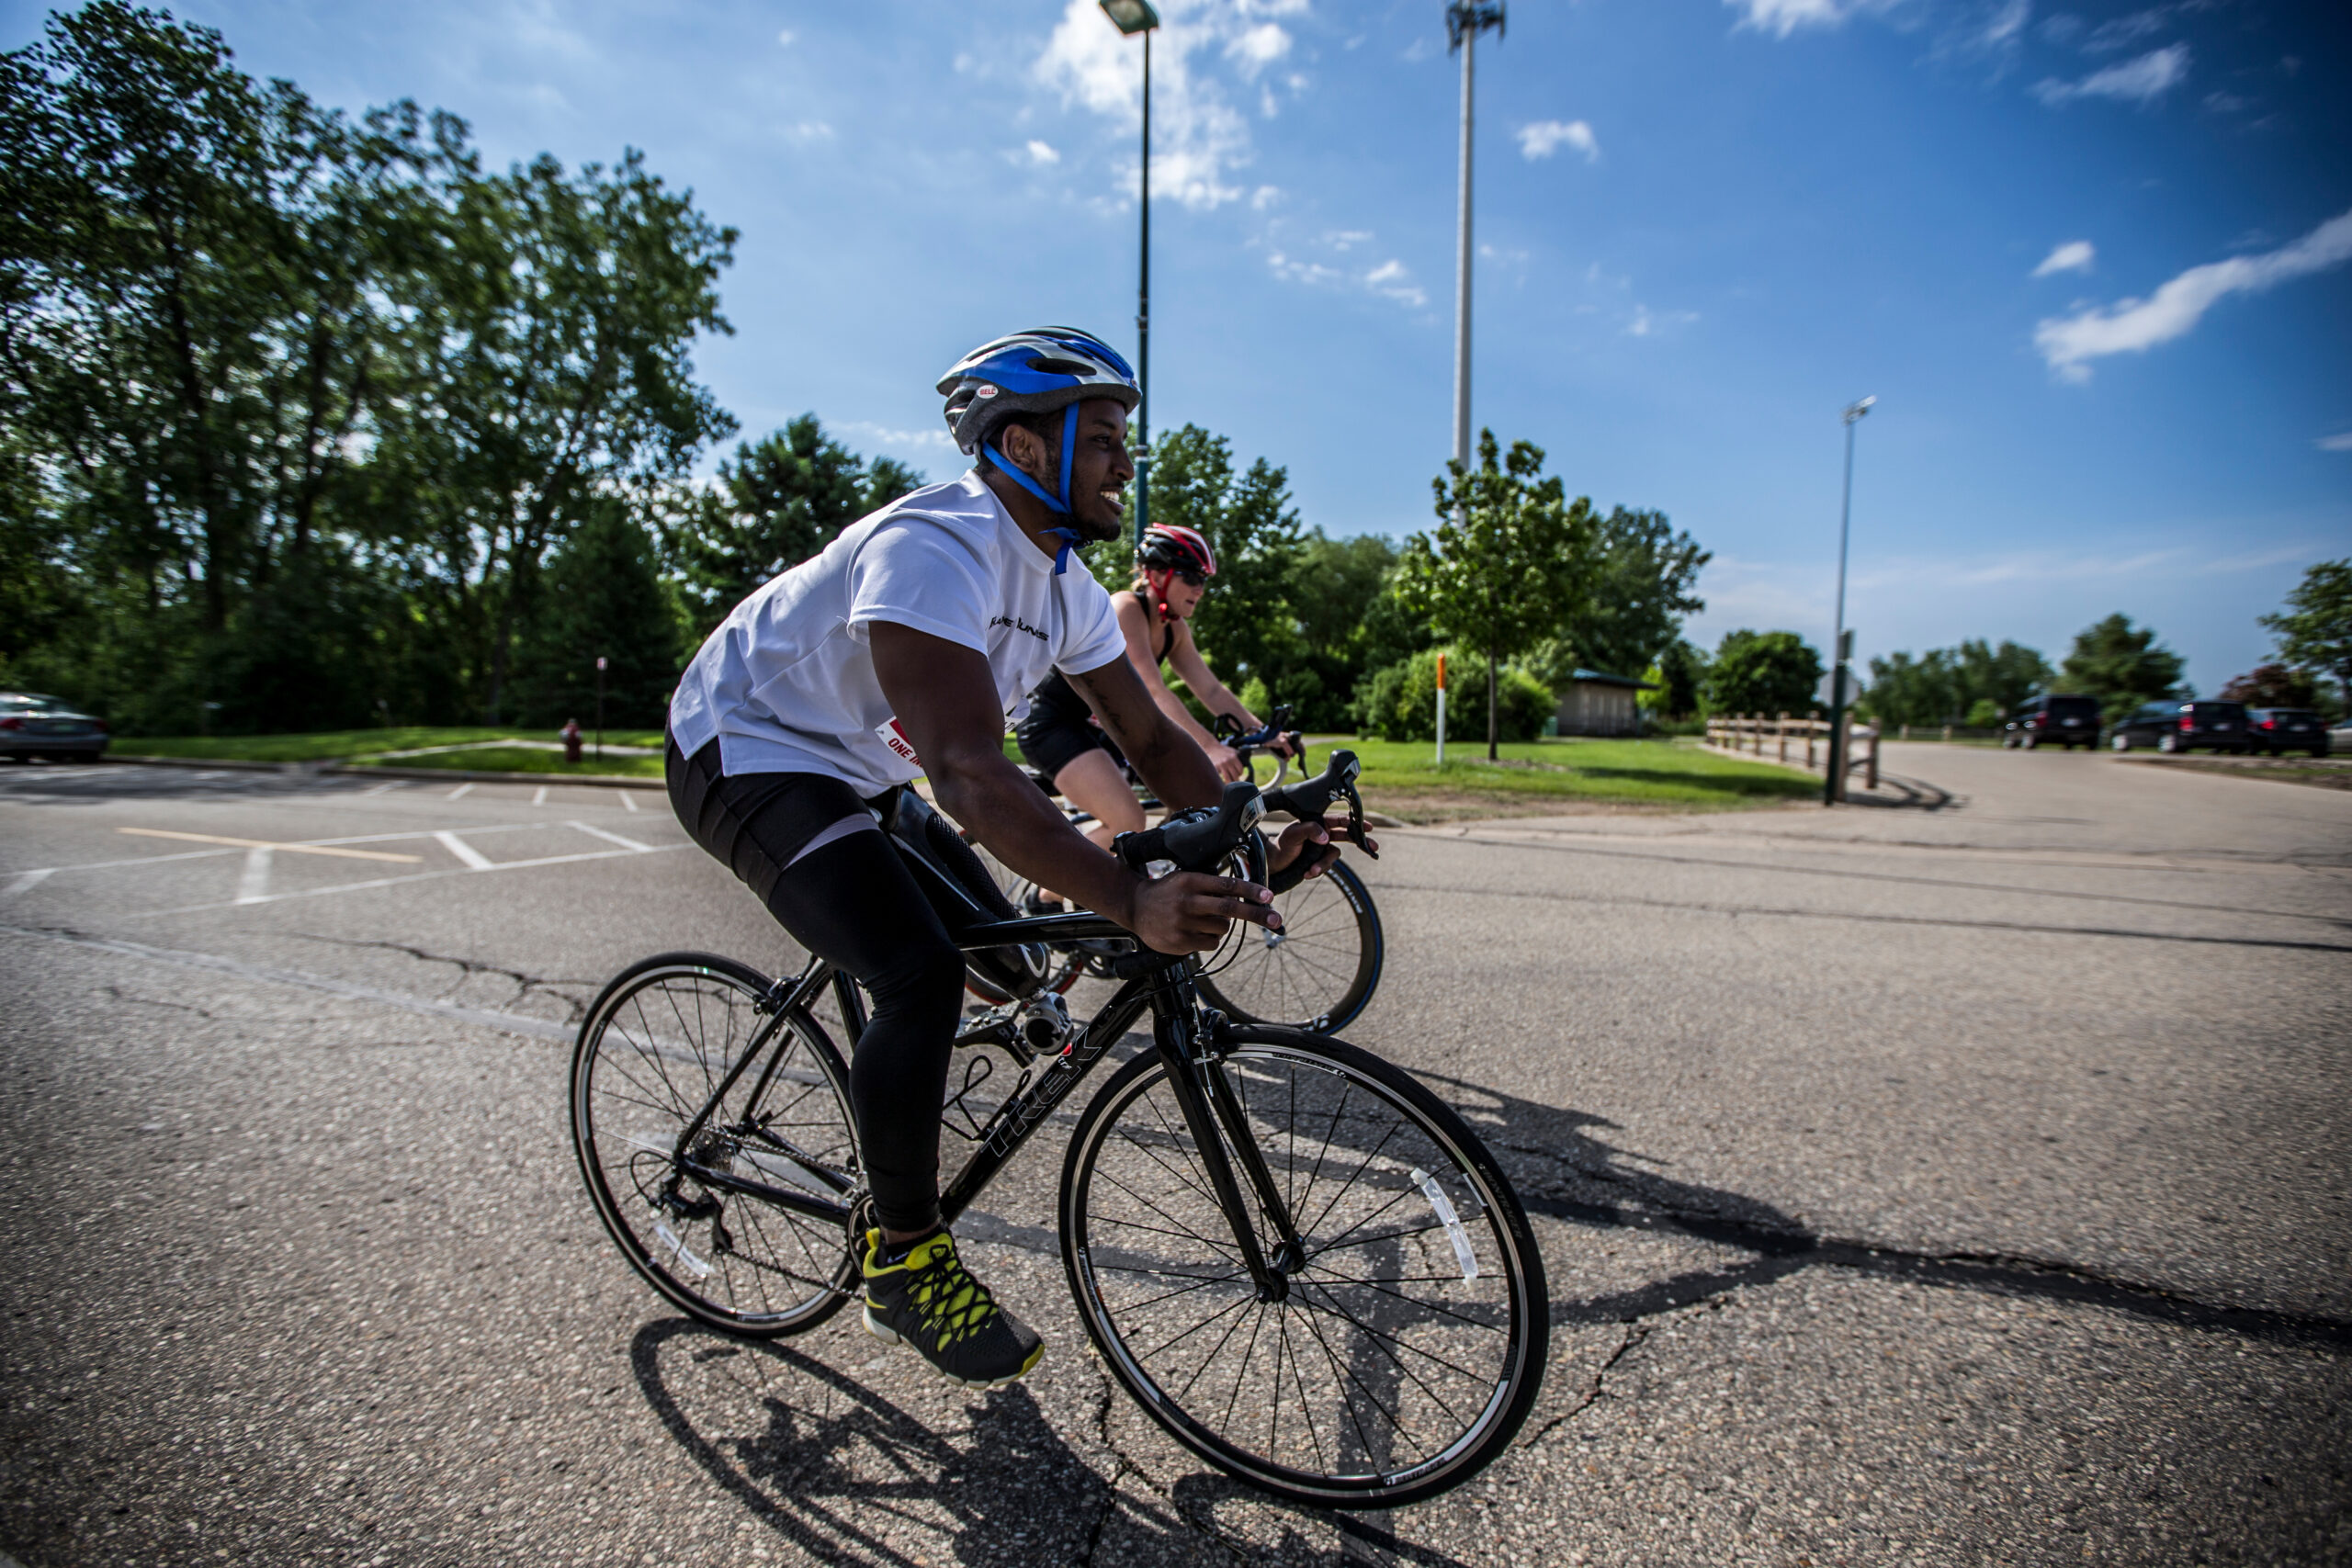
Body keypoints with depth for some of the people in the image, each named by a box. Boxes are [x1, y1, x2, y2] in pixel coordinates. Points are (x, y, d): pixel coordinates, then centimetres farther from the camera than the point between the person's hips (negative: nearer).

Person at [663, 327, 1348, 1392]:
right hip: (744, 754, -9)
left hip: (853, 774, 9)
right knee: (924, 975, -24)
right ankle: (902, 1264, -2)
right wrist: (1133, 903, -50)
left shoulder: (1062, 585, -1)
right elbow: (971, 774, -42)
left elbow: (1151, 737, -1)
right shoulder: (934, 548, -30)